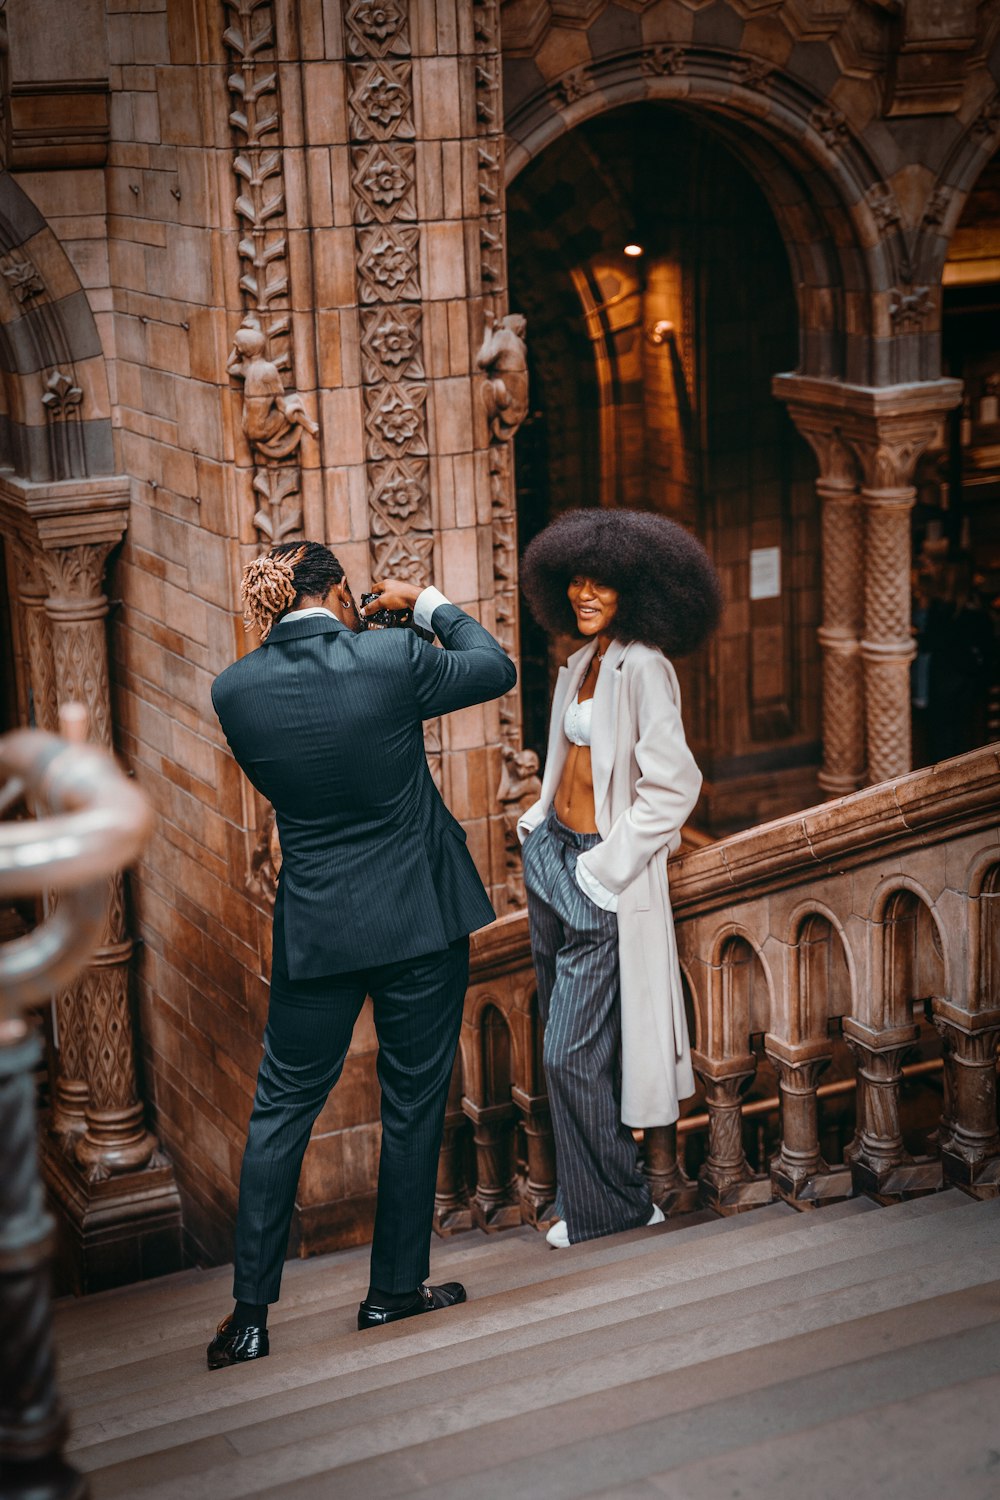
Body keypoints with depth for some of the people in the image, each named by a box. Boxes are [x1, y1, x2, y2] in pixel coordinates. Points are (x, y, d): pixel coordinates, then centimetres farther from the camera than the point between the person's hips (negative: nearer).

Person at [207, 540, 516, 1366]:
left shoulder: (235, 689, -7)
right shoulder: (393, 658, -14)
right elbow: (498, 668, 2)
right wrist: (428, 603, 14)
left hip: (314, 926, 2)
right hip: (421, 919, -2)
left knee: (284, 1106, 11)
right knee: (414, 1104, 12)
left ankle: (251, 1310, 12)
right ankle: (395, 1288, 23)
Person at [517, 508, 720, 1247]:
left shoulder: (643, 667, -16)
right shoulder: (584, 660, 10)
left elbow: (674, 785, -20)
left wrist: (606, 867, -18)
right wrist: (542, 824, 11)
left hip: (601, 873, -9)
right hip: (551, 854, 9)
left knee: (572, 1053, -4)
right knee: (566, 1038, 14)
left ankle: (610, 1205, 12)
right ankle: (589, 1188, 26)